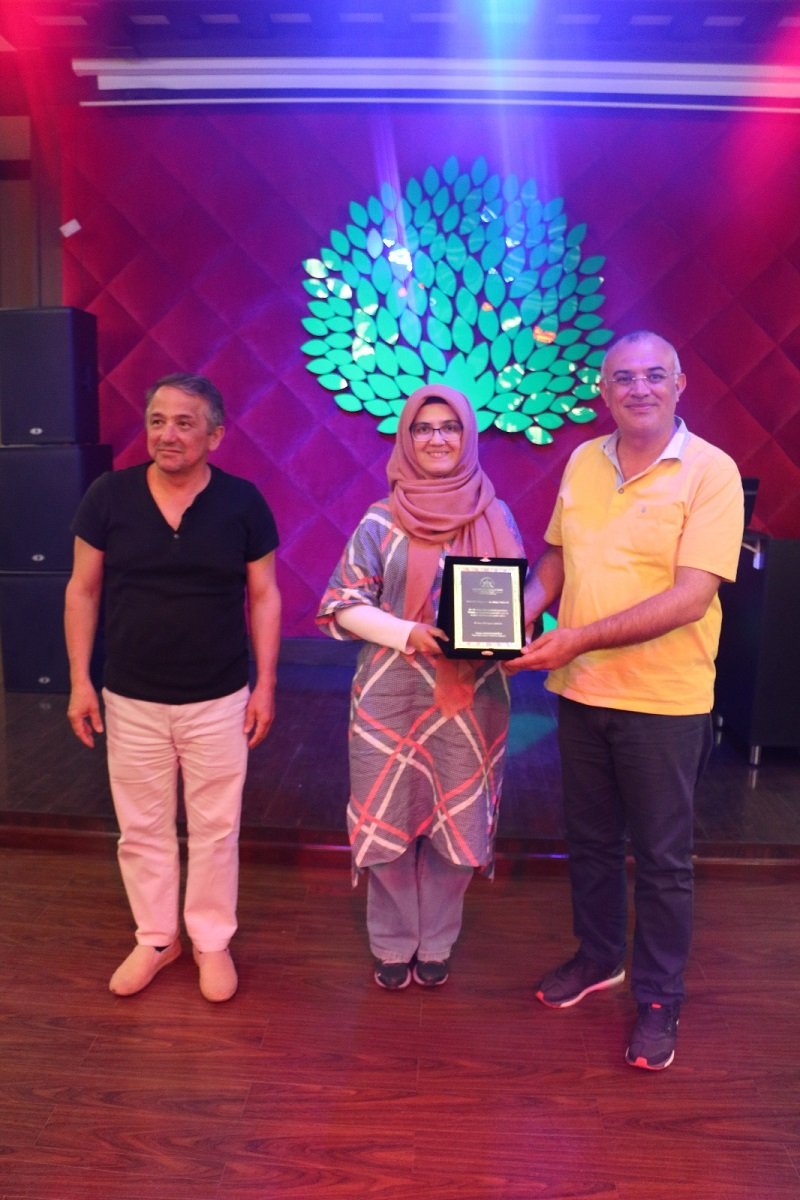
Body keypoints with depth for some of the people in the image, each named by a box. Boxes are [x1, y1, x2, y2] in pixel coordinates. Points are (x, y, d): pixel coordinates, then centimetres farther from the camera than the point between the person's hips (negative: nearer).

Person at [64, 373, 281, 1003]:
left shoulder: (243, 501, -8)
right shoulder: (109, 495, -6)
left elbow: (264, 596, -2)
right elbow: (83, 590, 1)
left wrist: (265, 684, -4)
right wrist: (80, 680, -2)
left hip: (219, 701, -1)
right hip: (131, 701, 1)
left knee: (215, 829, 12)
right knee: (141, 829, 15)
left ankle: (213, 941, 33)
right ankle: (156, 938, 37)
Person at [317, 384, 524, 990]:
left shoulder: (497, 517, 3)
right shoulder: (380, 521, -1)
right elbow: (344, 606, -3)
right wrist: (409, 634, -17)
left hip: (471, 695, 1)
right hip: (391, 694, -1)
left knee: (457, 823, 9)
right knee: (390, 820, 7)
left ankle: (436, 944, 32)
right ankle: (392, 945, 30)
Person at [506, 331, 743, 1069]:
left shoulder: (710, 472, -12)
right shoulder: (582, 463, 4)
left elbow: (690, 597, -21)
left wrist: (581, 638, -26)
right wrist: (518, 615, -7)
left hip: (664, 700, -5)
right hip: (581, 690, 5)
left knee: (662, 859, 11)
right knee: (590, 840, 20)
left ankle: (659, 1000, 31)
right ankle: (599, 957, 43)